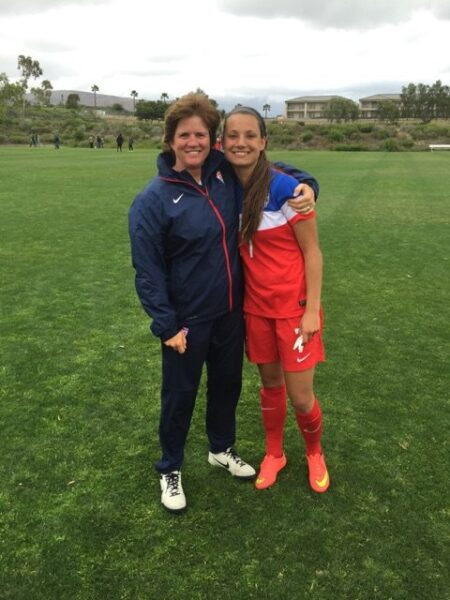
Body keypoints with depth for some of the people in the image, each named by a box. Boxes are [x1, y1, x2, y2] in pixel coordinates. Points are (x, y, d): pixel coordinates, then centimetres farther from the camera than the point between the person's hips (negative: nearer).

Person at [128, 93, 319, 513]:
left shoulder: (226, 174, -3)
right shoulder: (153, 200, -16)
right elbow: (147, 270, -13)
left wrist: (305, 184, -5)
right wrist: (166, 325, -16)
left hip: (231, 311, 5)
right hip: (187, 320, -5)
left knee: (227, 383, 21)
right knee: (180, 395, 11)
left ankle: (222, 449, 47)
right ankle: (170, 470, 35)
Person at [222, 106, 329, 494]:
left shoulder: (285, 188, -17)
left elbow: (312, 252, -12)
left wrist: (312, 310, -13)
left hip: (294, 306, -4)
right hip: (256, 305, 4)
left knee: (300, 397, 3)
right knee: (270, 384, 18)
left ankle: (315, 453, 34)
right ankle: (274, 454, 40)